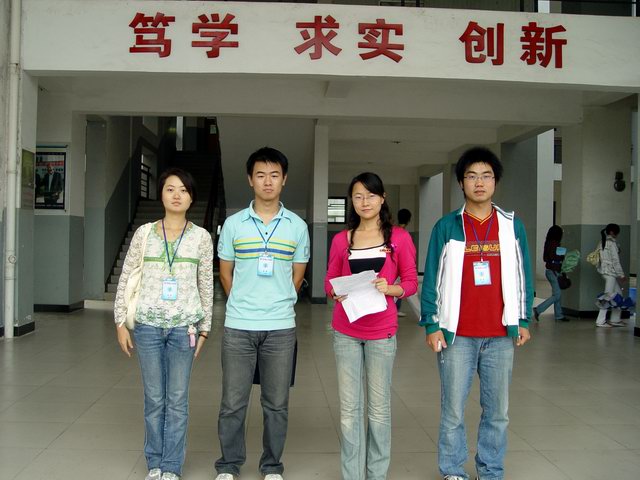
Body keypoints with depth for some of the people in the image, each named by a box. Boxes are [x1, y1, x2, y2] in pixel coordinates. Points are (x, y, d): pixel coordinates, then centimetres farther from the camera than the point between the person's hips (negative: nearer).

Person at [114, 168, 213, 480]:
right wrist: (121, 322, 2)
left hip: (184, 327, 0)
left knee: (177, 399, 6)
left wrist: (204, 328, 4)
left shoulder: (201, 237, 1)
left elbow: (206, 286, 4)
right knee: (154, 398, 10)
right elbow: (126, 279, 5)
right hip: (148, 325, 1)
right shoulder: (144, 234, 1)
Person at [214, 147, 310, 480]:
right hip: (238, 327, 0)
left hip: (281, 327, 0)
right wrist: (243, 305, 10)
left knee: (276, 403, 10)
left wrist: (276, 305, 10)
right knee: (233, 402, 8)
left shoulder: (297, 226, 3)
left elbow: (297, 275, 10)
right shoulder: (233, 224, 2)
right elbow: (225, 273, 10)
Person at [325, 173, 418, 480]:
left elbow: (411, 282, 2)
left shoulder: (399, 237, 0)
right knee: (349, 407, 7)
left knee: (379, 407, 8)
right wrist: (338, 293, -12)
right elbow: (329, 282, 9)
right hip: (346, 331, 2)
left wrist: (390, 289, -18)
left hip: (381, 331, -1)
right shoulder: (341, 239, 6)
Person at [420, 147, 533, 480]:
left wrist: (523, 321, 8)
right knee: (453, 410, 5)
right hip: (457, 334, -2)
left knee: (497, 410, 11)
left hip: (501, 335, 2)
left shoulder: (512, 225, 6)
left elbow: (522, 276, 11)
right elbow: (432, 278, -1)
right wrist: (432, 325, -5)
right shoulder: (446, 226, -1)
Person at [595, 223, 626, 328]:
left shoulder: (603, 242, 13)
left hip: (604, 271, 9)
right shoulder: (612, 242, -13)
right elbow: (615, 260, -14)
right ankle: (600, 321, -3)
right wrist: (621, 274, -8)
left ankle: (615, 320, 17)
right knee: (609, 295, -5)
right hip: (610, 272, -9)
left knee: (618, 293, 14)